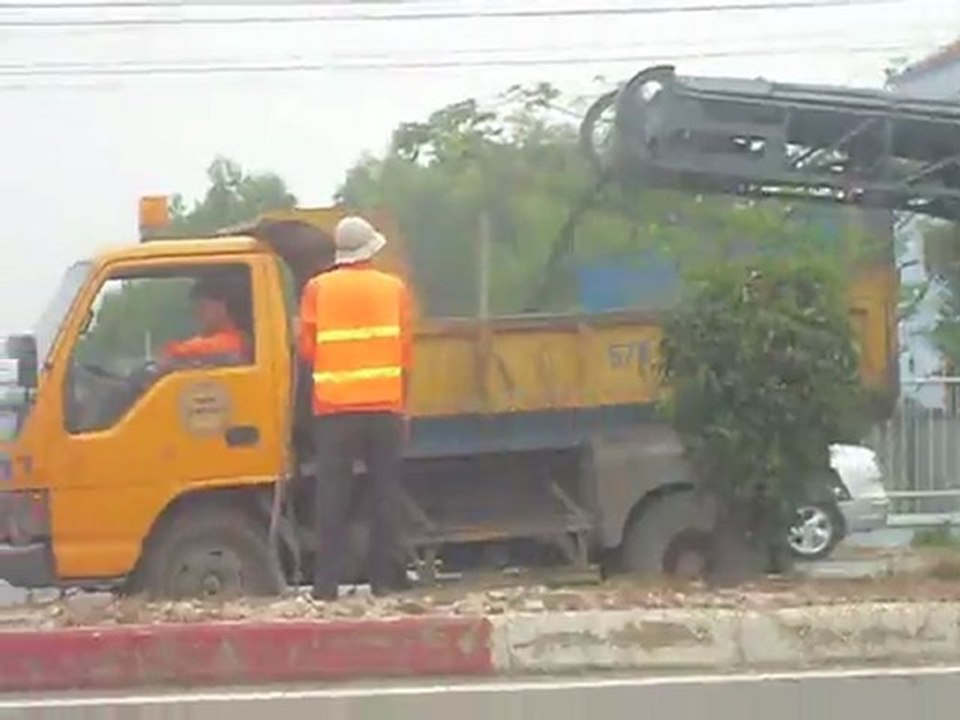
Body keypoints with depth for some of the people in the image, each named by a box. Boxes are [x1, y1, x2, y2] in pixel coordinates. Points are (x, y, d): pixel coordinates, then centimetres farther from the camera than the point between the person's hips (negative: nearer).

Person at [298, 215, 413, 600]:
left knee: (332, 496, 2)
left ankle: (327, 581, 0)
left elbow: (306, 347, 2)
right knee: (386, 493, 7)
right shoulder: (394, 288, 5)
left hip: (334, 407, 0)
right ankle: (384, 578, 7)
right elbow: (406, 350, 4)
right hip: (385, 406, 0)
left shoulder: (318, 289, 3)